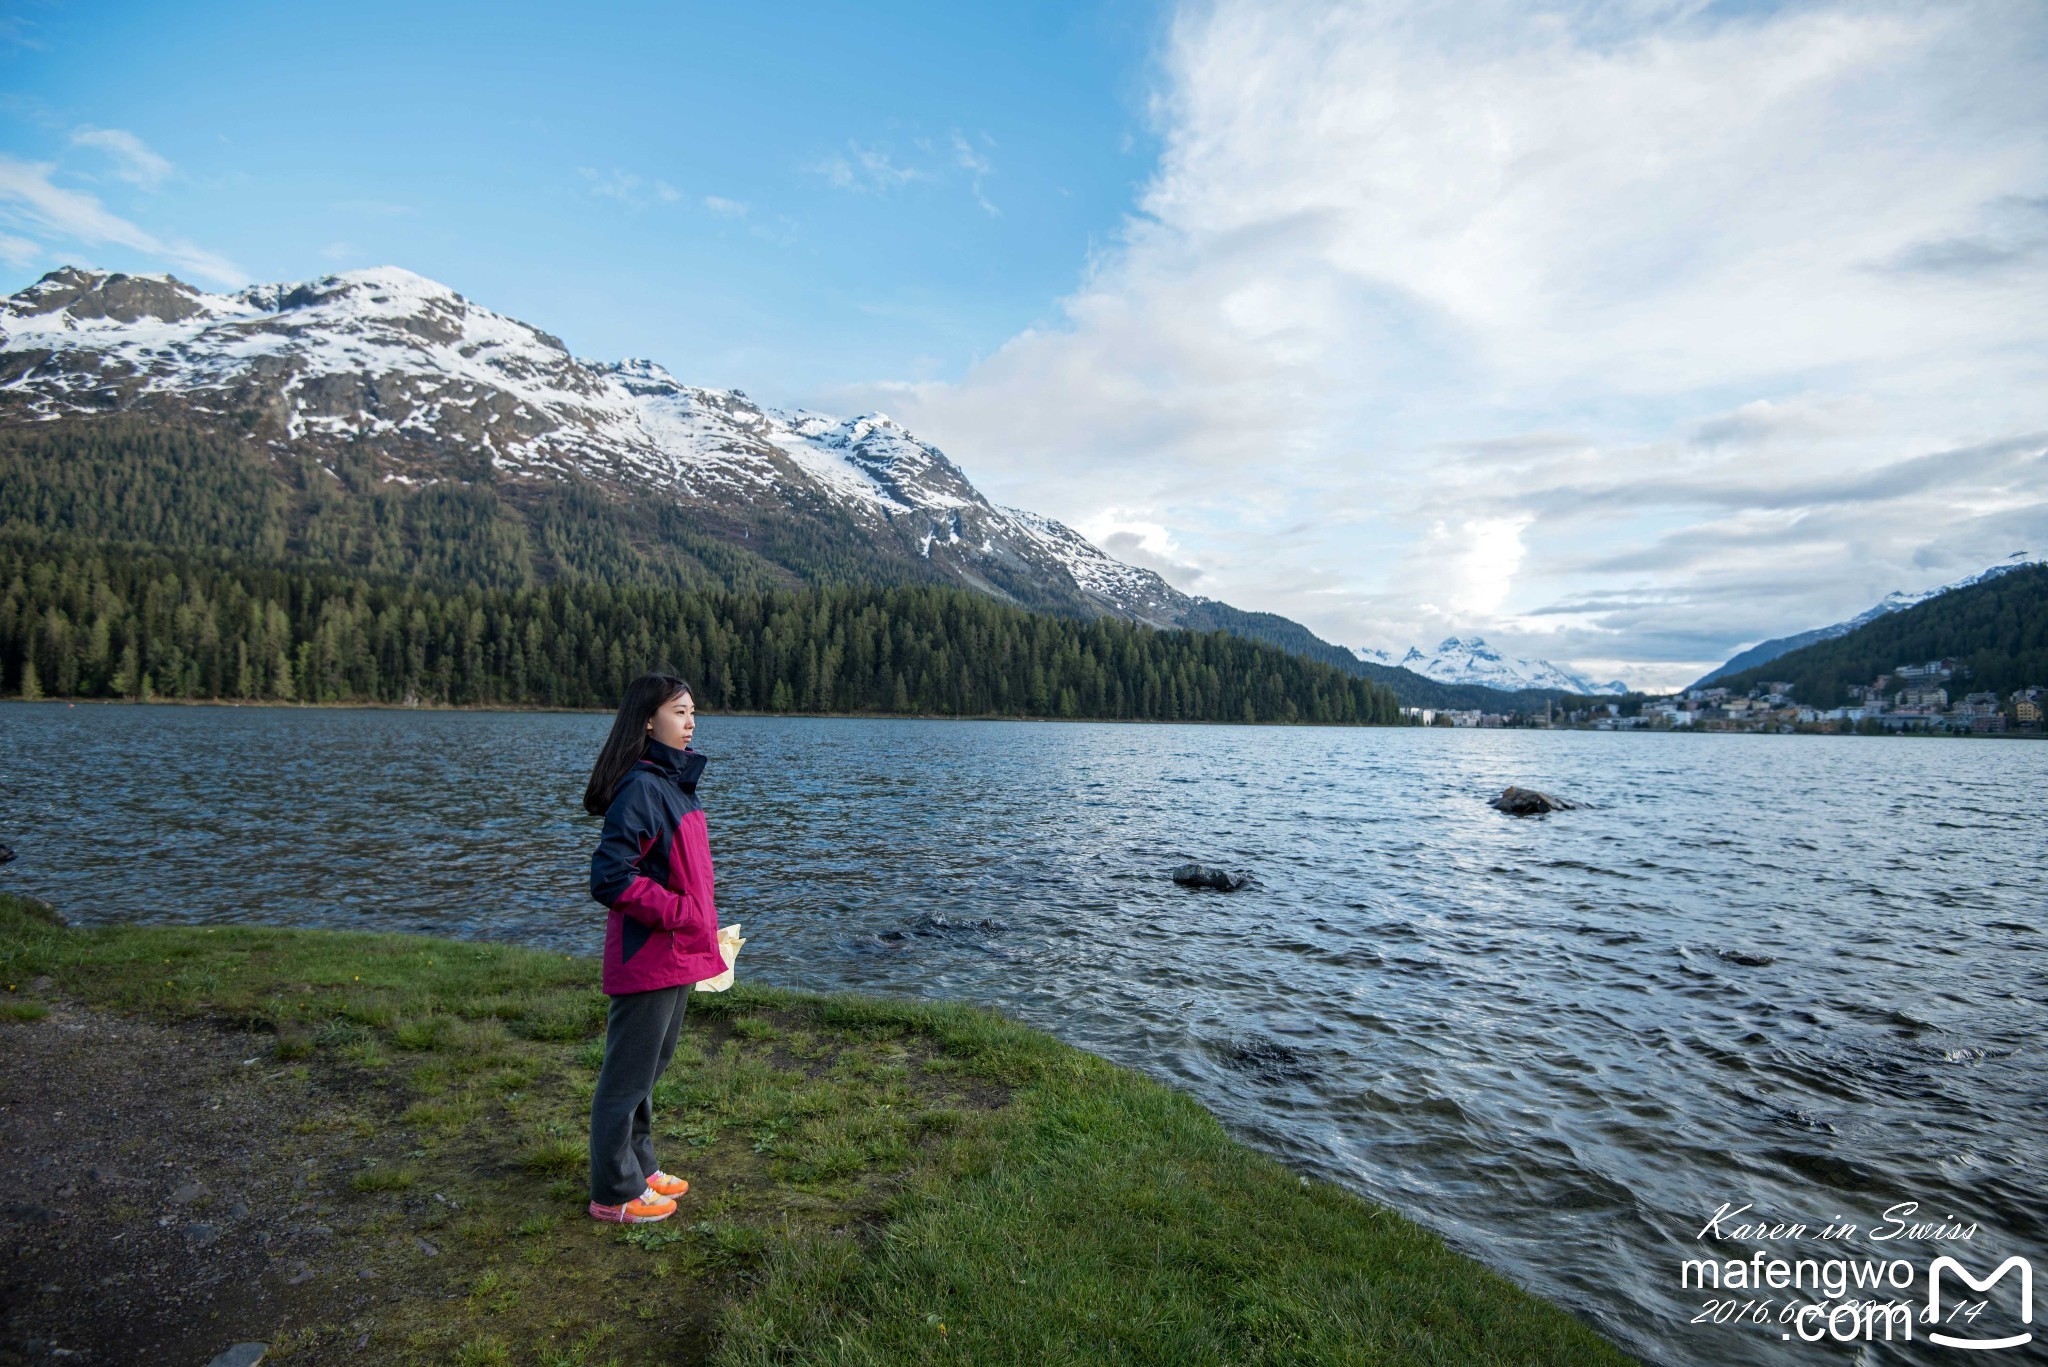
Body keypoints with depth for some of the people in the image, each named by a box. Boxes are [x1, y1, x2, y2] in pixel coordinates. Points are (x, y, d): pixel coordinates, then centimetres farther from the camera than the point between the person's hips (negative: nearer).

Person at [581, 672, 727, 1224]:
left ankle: (639, 1166, 39)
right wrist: (679, 913, -19)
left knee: (651, 1066, 22)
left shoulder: (676, 782, 9)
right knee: (629, 1074, 7)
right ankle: (615, 1193, 23)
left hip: (677, 953, 9)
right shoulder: (642, 788, -20)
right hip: (648, 956, -9)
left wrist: (704, 927, 13)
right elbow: (610, 877, -24)